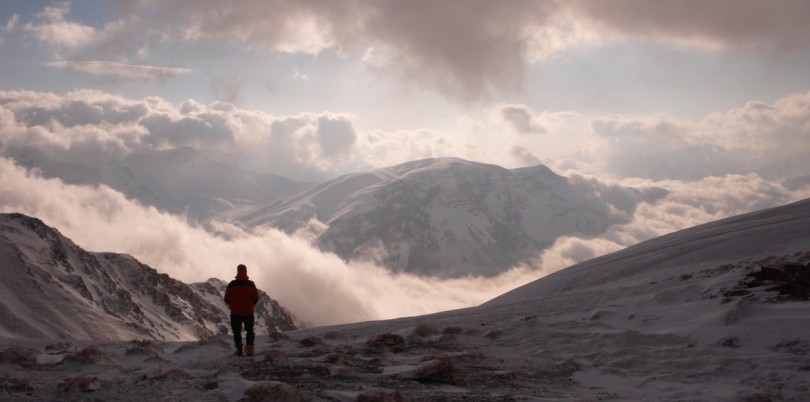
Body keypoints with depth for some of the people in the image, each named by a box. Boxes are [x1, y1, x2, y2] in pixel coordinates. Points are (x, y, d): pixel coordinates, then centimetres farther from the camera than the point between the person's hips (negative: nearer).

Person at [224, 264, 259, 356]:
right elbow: (256, 298, -4)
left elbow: (227, 298, -6)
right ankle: (250, 348, 2)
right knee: (249, 331, 16)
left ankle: (239, 350, 12)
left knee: (237, 332, 13)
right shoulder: (251, 284, -10)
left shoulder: (232, 284, -12)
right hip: (248, 312, 1)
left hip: (235, 312, -1)